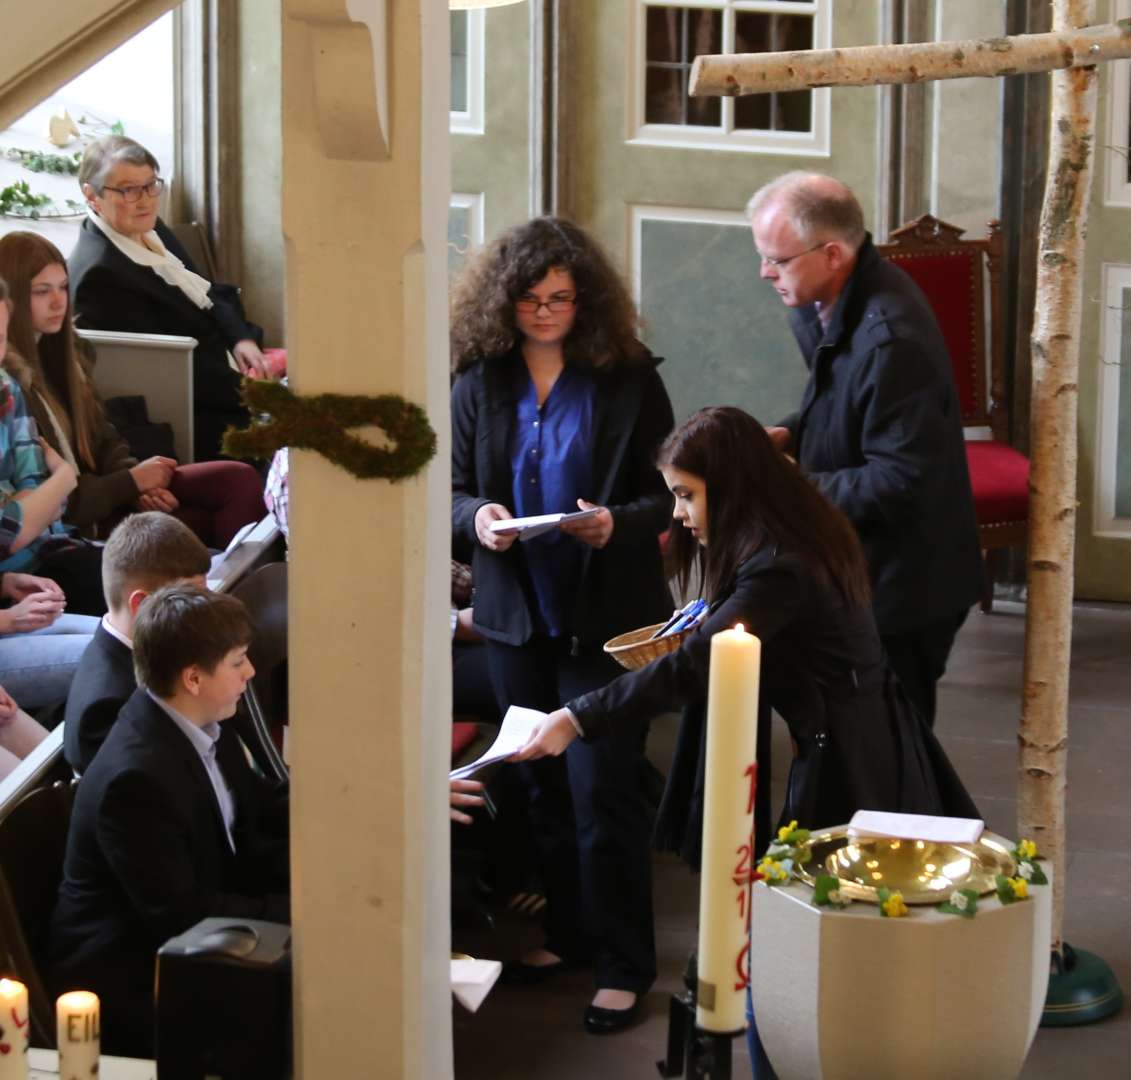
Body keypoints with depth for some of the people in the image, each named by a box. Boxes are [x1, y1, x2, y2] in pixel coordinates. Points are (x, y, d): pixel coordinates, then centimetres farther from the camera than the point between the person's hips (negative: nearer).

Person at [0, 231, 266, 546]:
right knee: (219, 524, -20)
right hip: (75, 526, -9)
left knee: (238, 479, -11)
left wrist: (136, 481, -5)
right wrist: (131, 481, -11)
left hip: (99, 489, 9)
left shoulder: (55, 349, 11)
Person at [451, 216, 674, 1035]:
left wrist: (619, 523, -24)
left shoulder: (628, 378, -7)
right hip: (517, 613, 4)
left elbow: (667, 493, -5)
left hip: (606, 615, -4)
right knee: (541, 785, 15)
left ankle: (625, 963, 8)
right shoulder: (481, 382, 0)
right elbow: (453, 487, 5)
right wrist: (476, 517, -17)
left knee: (603, 791, -3)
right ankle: (568, 933, 31)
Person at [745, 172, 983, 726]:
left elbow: (901, 482, -27)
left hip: (901, 591, -9)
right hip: (858, 567, 9)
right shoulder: (822, 302, 1)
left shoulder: (892, 341, -29)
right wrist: (790, 435, 0)